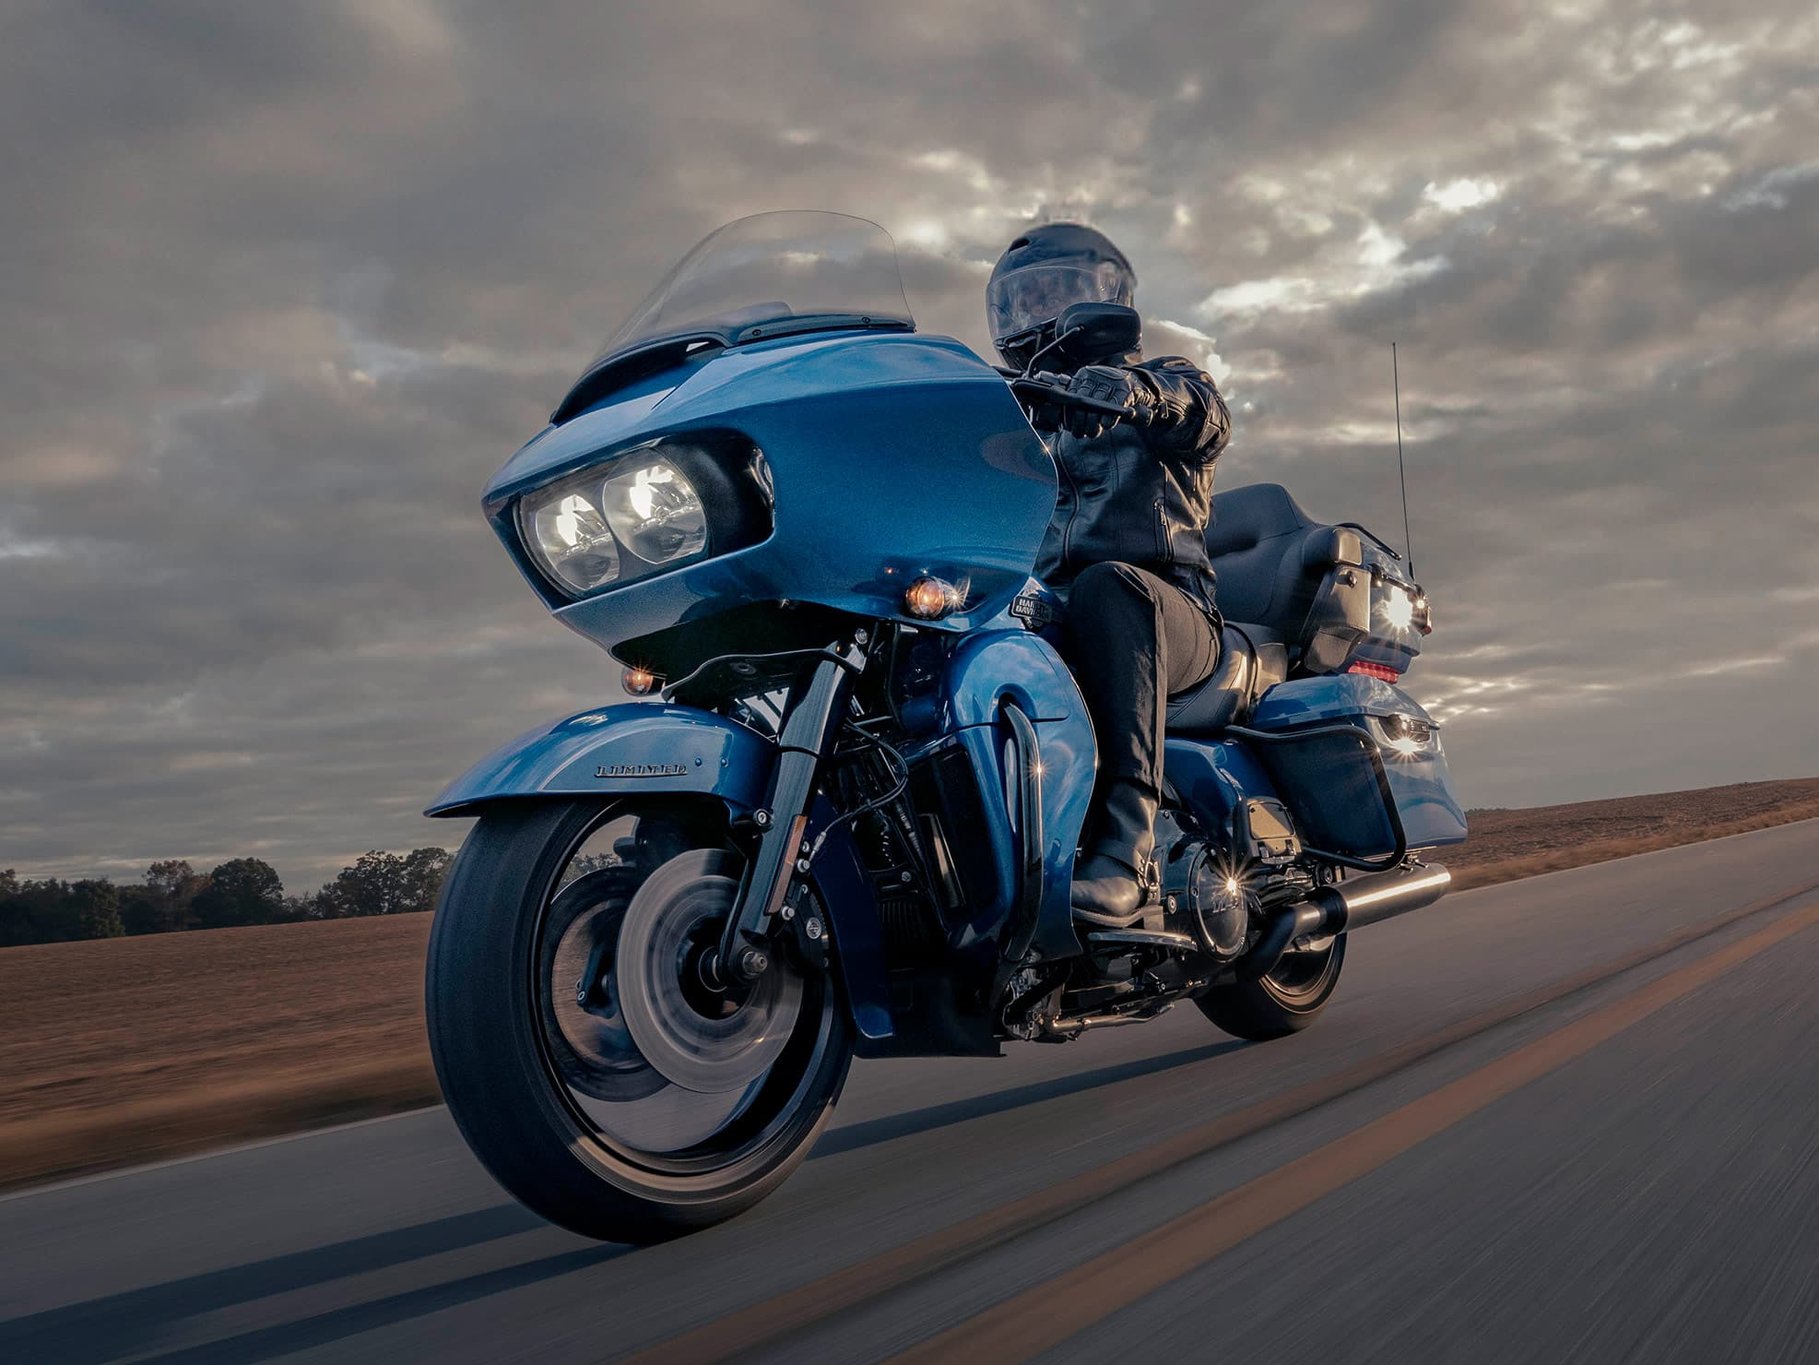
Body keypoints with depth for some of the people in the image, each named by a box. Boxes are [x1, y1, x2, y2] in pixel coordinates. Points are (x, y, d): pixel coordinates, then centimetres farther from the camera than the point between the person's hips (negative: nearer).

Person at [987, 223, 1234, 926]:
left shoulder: (1167, 378, 15)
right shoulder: (1025, 426, 32)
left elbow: (1206, 417, -10)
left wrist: (1136, 389, -33)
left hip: (1172, 608, -4)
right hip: (1046, 616, 4)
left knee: (1108, 585, -40)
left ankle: (1123, 850, -49)